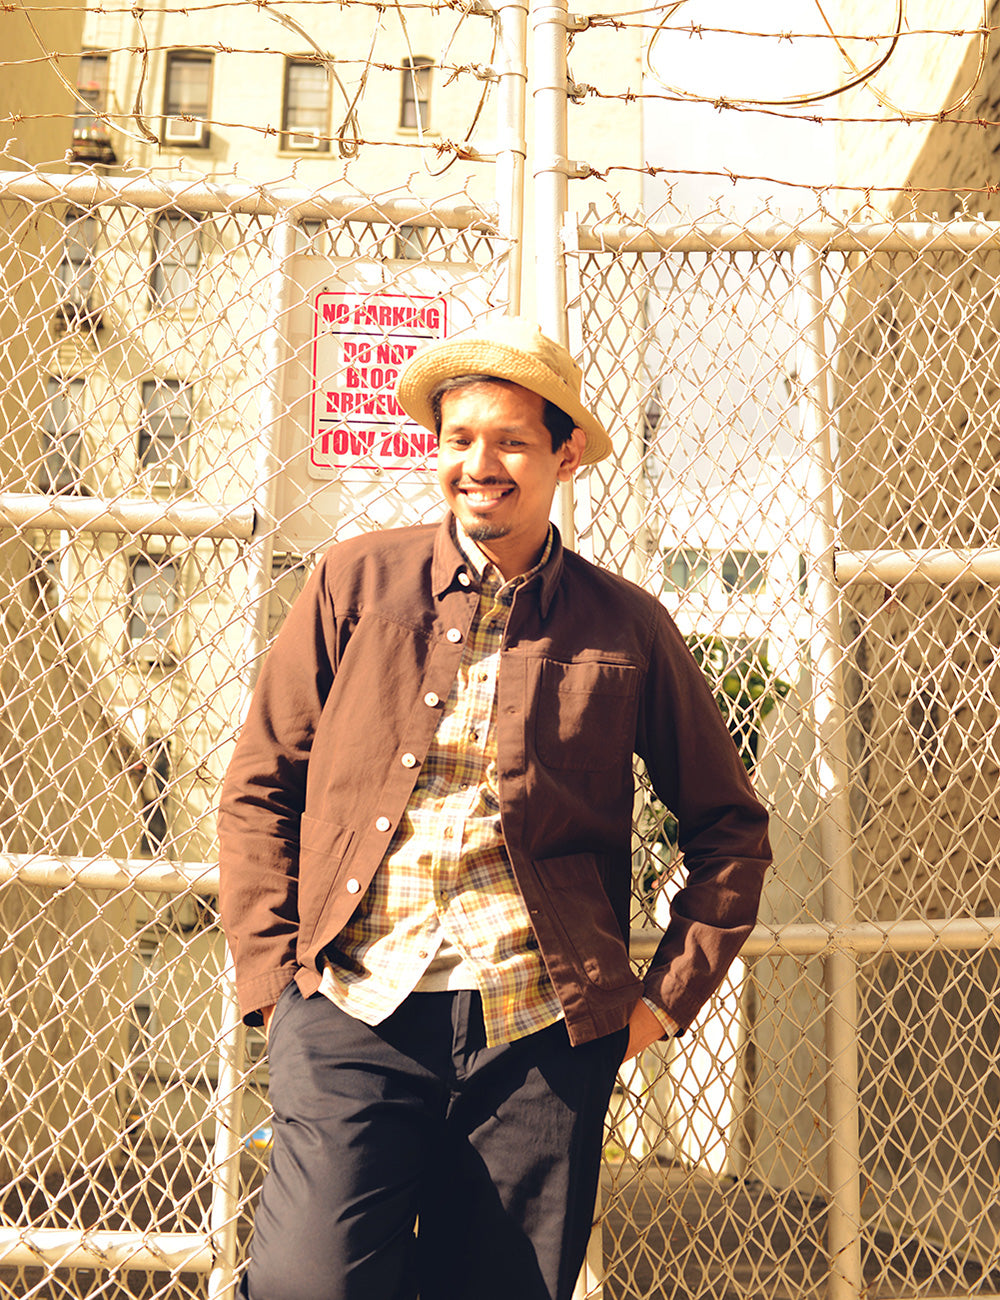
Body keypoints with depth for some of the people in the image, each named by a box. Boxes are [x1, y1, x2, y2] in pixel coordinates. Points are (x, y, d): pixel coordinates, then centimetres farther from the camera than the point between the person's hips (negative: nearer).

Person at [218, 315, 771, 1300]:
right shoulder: (356, 582, 5)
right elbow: (259, 785, 8)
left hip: (543, 1034, 1)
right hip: (354, 1012, 0)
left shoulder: (627, 628, 5)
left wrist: (668, 995, 6)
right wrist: (272, 974, 1)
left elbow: (729, 827, 13)